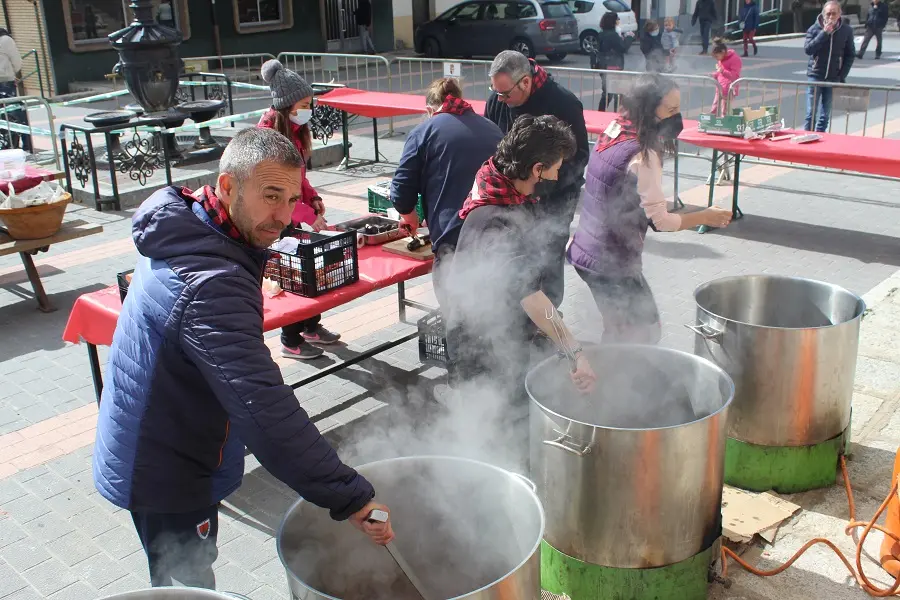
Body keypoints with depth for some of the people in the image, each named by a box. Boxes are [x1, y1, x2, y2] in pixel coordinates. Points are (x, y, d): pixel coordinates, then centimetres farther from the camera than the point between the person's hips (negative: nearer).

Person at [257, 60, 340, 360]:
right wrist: (308, 216, -24)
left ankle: (311, 326, 32)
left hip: (293, 212, 8)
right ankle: (291, 342, 14)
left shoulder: (294, 127, 7)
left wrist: (312, 197, 0)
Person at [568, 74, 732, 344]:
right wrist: (706, 217, -6)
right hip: (612, 264, -9)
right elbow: (660, 220, -18)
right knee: (646, 332, 6)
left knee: (617, 330, 21)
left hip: (584, 251, 9)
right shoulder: (643, 156, -22)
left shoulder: (613, 133, 3)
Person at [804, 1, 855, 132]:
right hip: (815, 76, -1)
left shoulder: (846, 30, -1)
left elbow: (850, 55, 4)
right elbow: (808, 49, -16)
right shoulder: (815, 28, -4)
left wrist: (842, 76, -3)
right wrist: (824, 33, -21)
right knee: (811, 113, -3)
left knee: (825, 115, 6)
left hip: (834, 78, 1)